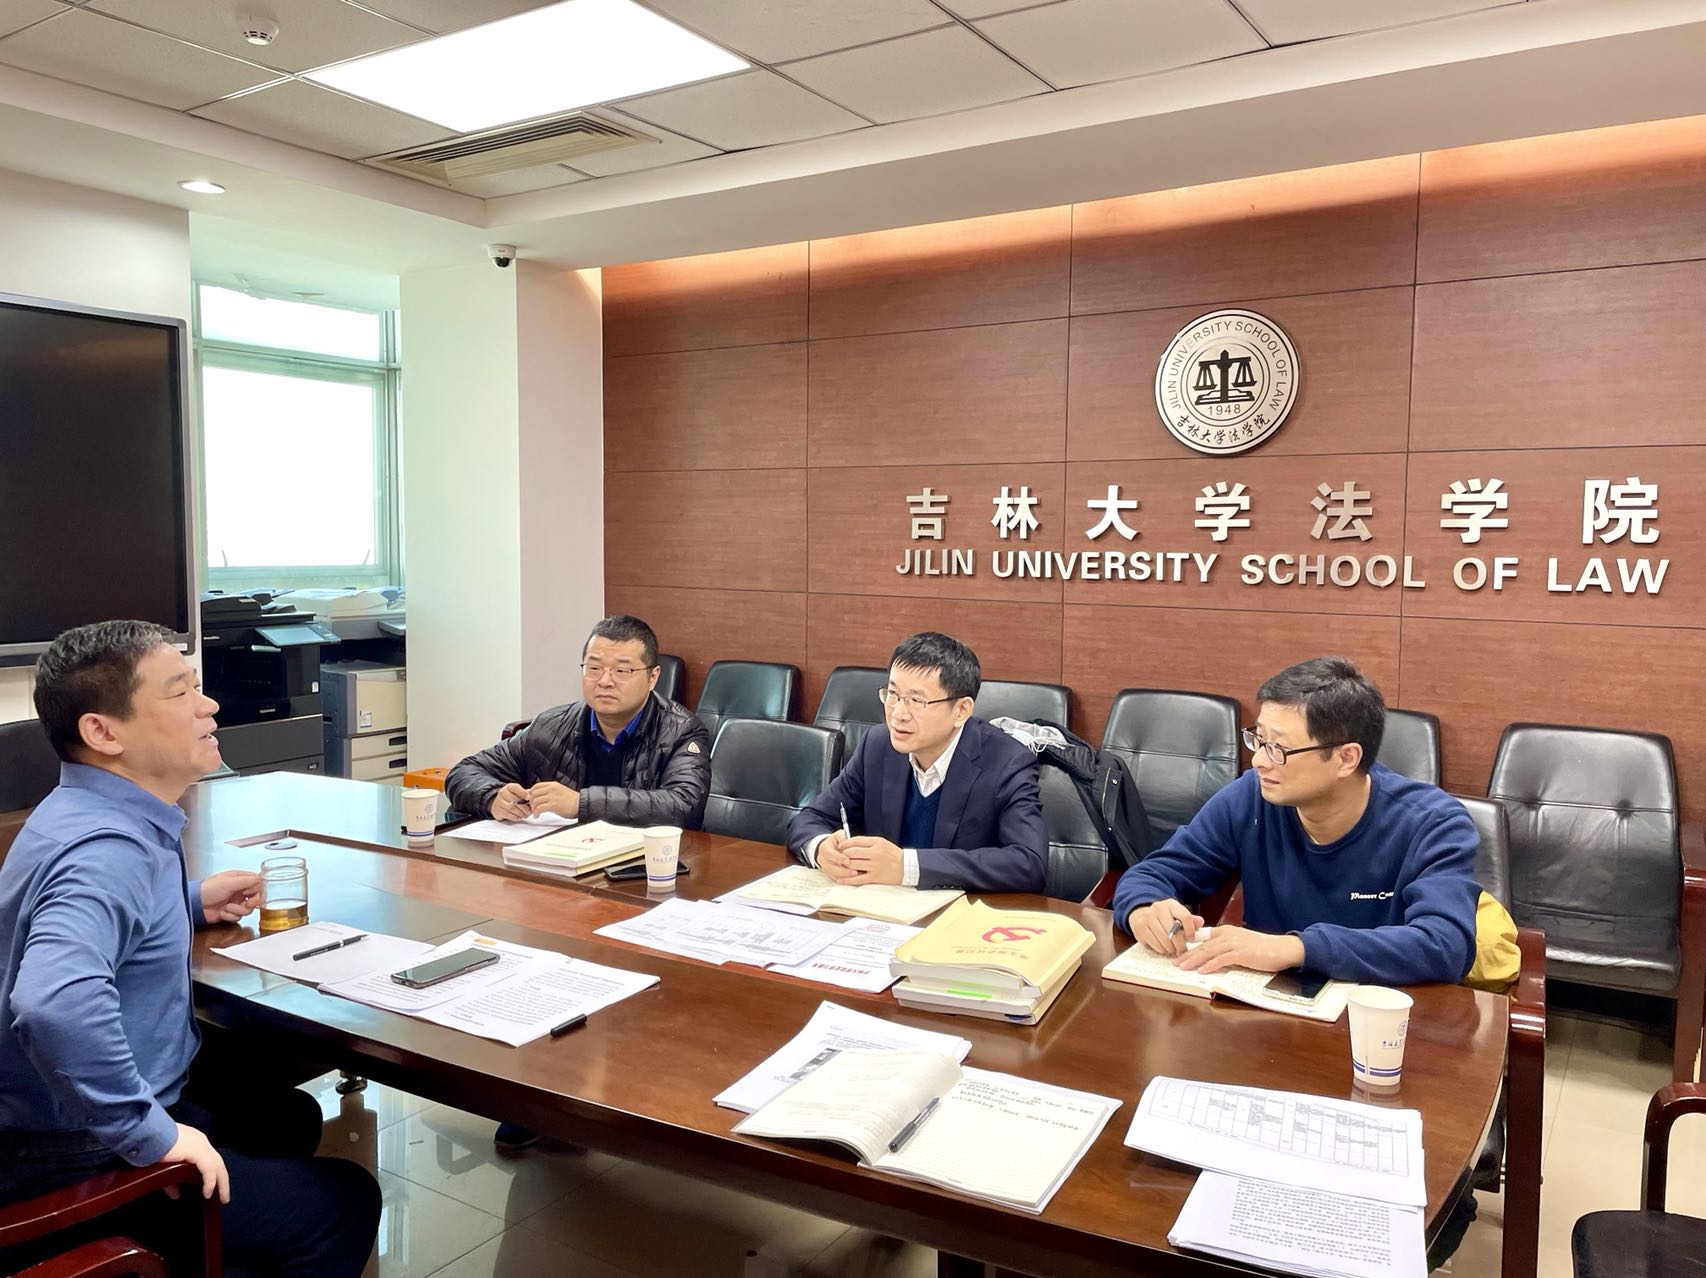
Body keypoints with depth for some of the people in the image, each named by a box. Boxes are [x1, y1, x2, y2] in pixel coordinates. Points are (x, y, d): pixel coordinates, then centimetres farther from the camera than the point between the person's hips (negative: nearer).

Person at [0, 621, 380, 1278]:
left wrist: (193, 902, 12)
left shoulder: (96, 809, 2)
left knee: (289, 1118, 27)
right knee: (344, 1204, -3)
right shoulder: (106, 849, -31)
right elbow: (56, 1004, -48)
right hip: (76, 1159, -10)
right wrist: (150, 1134, -35)